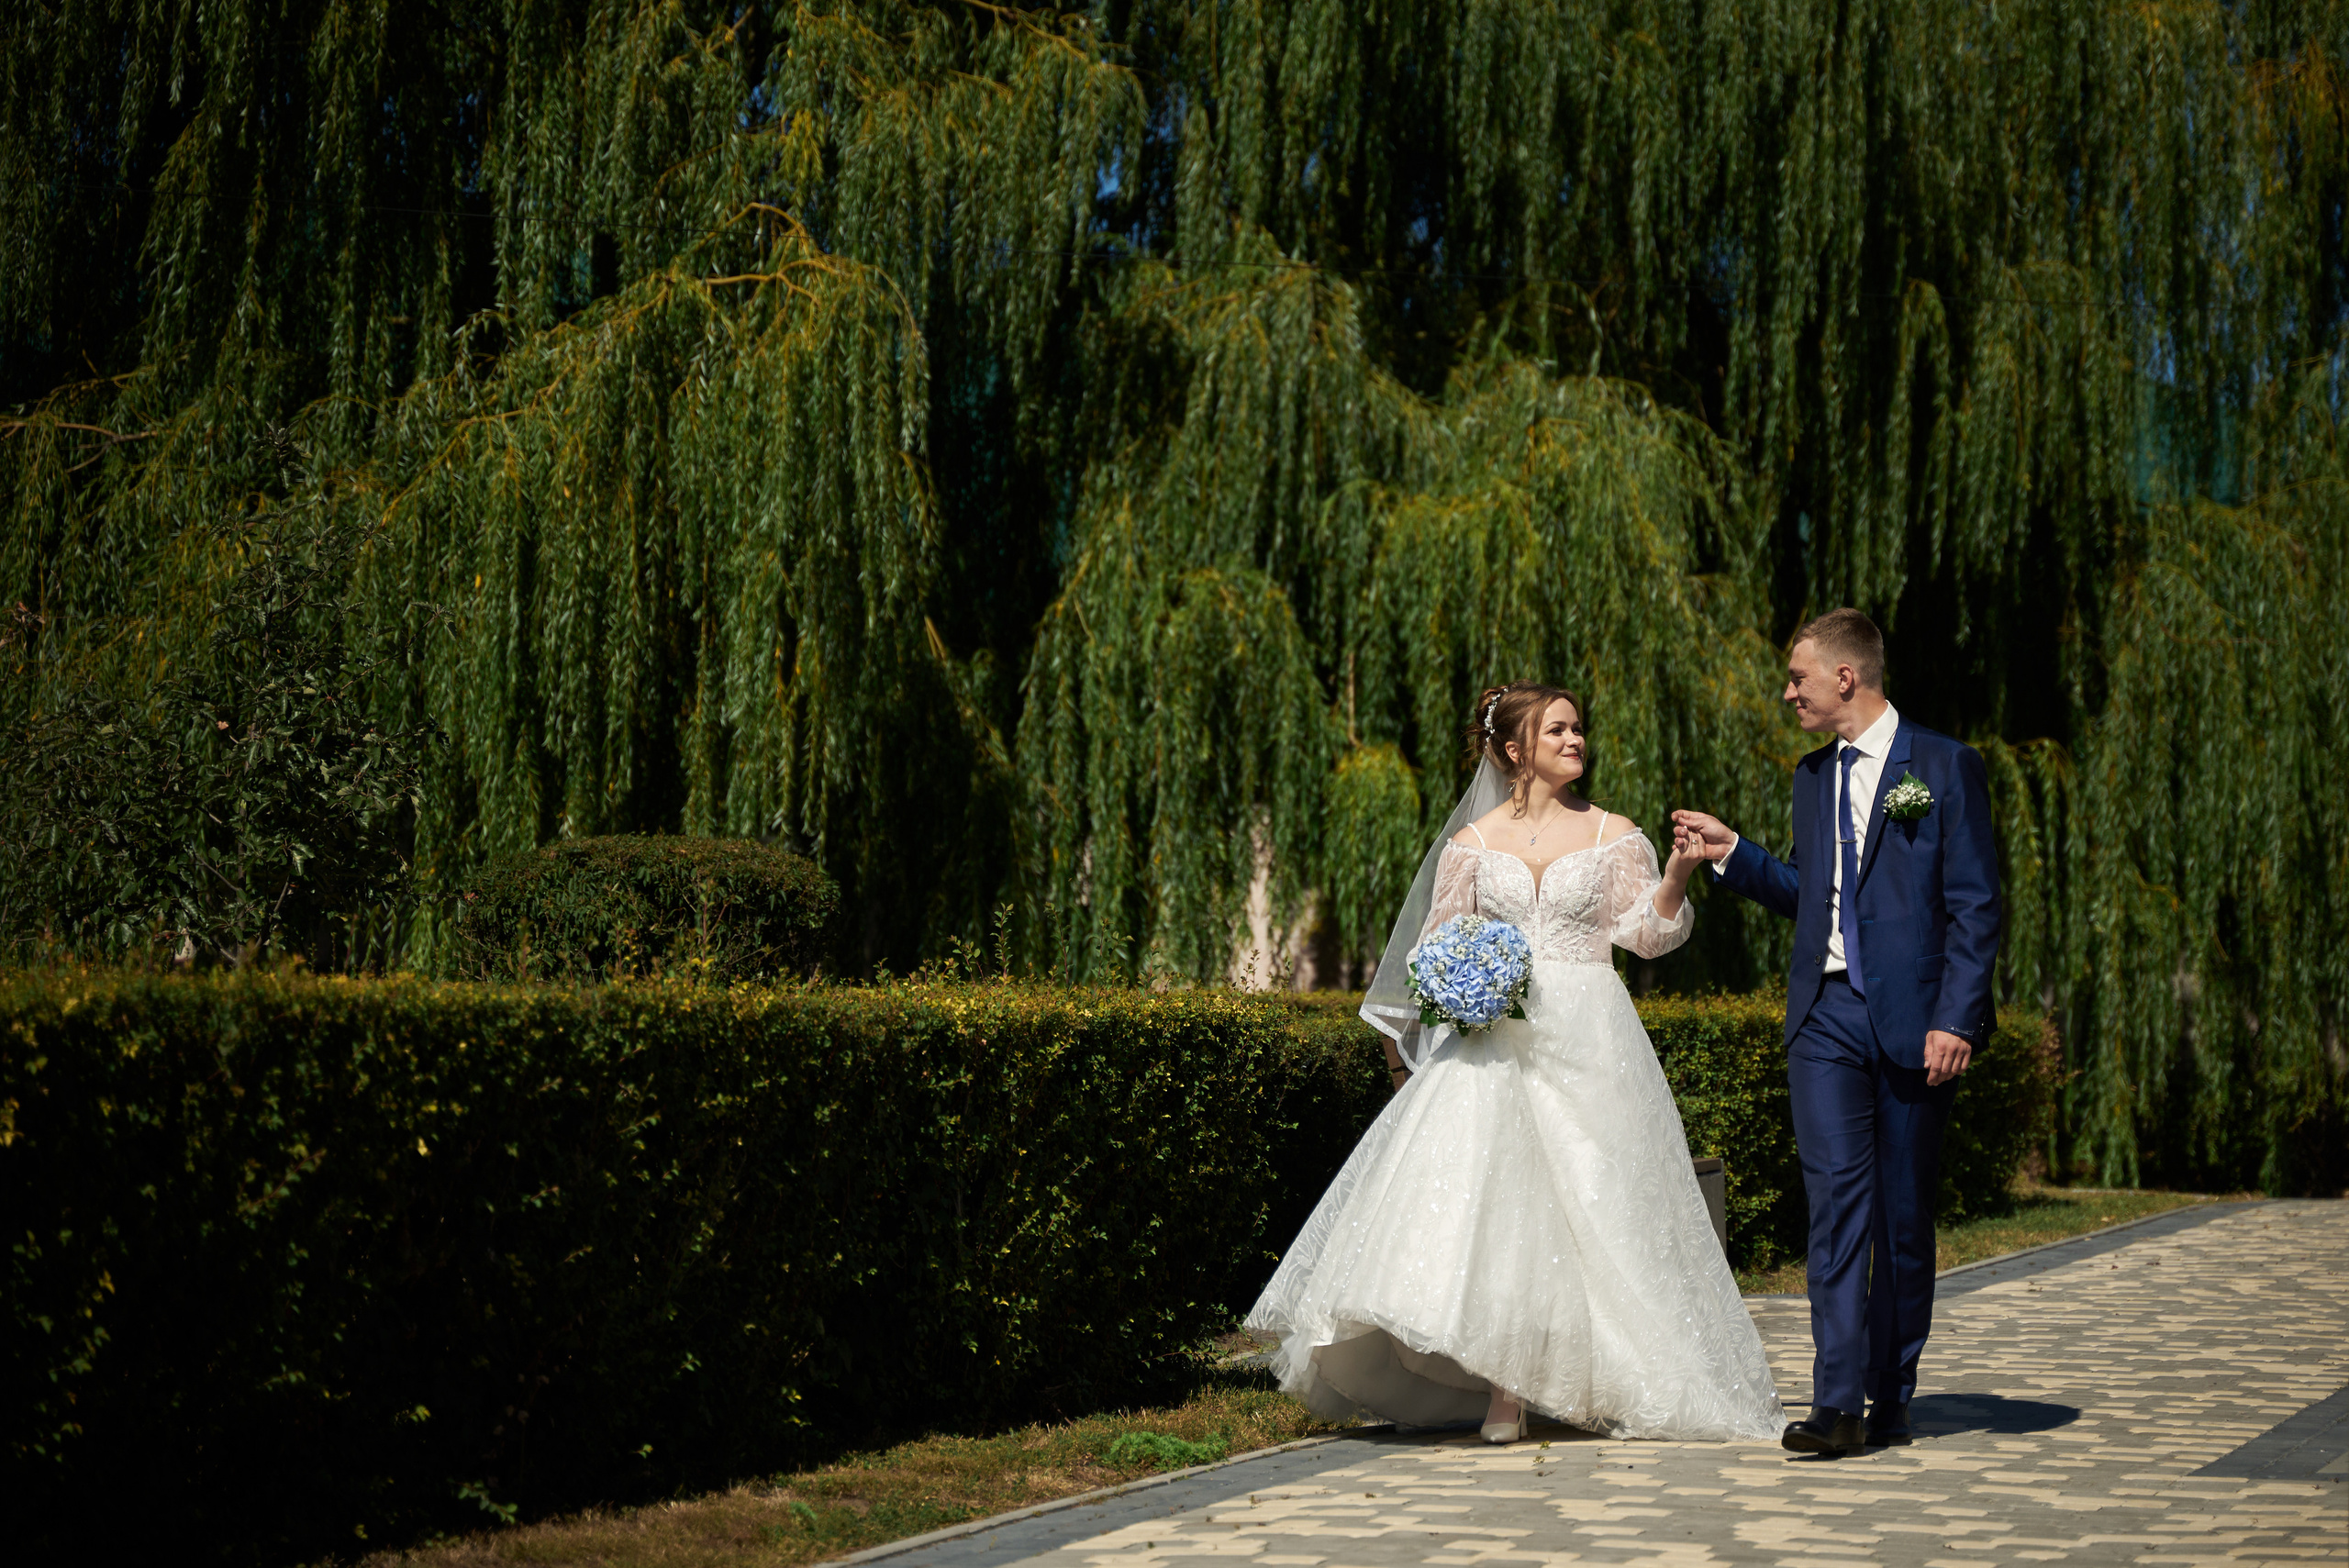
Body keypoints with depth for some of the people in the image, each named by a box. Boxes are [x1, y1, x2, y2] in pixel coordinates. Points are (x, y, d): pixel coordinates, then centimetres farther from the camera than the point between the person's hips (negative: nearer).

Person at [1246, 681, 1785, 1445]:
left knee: (1594, 1205, -2)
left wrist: (1677, 874, -12)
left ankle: (1607, 1385, 7)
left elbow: (1646, 932, 3)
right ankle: (1504, 1390, -7)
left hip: (1586, 1039, 0)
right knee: (1490, 1201, -10)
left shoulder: (1613, 835, 8)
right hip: (1495, 1039, 0)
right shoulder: (1473, 843, 8)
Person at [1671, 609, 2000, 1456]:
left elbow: (1974, 907, -6)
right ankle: (1837, 1403, -9)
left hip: (1911, 1020, -4)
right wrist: (1731, 853, 11)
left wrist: (1955, 1020, -14)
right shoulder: (1813, 775, 15)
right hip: (1826, 1014, 4)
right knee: (1837, 1201, -7)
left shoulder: (1946, 767, -2)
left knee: (1905, 1213, 6)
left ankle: (1892, 1398, 17)